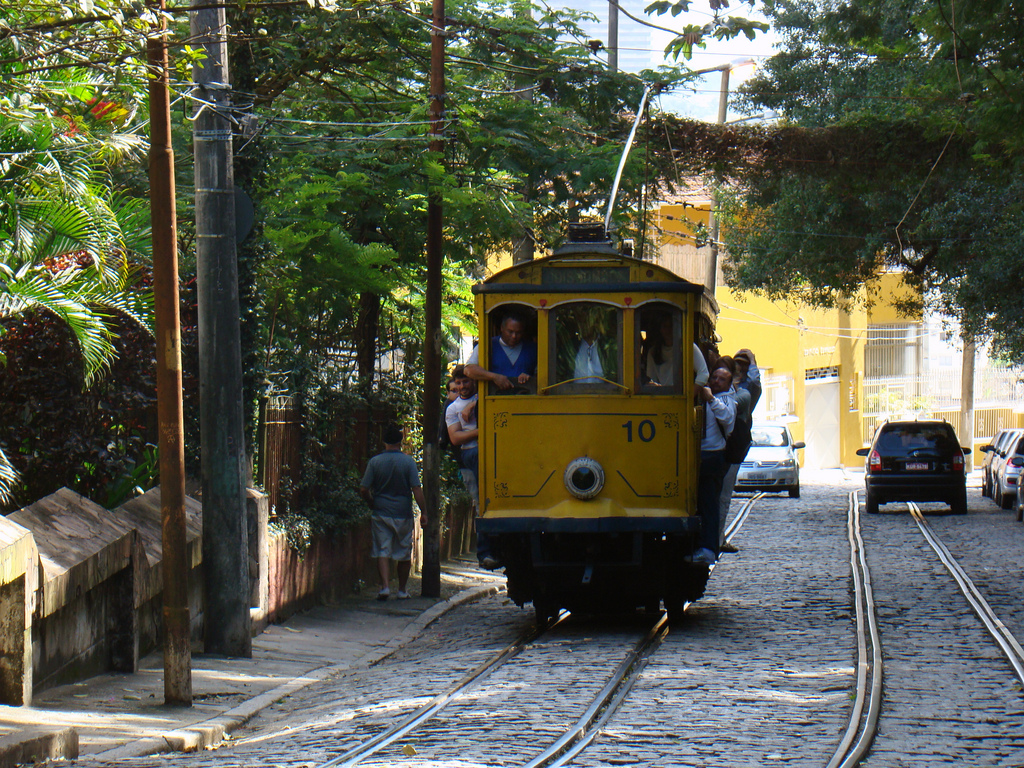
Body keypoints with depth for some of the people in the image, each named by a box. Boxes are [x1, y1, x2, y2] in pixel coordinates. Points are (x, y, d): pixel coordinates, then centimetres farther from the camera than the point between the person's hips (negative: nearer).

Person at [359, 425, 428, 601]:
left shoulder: (374, 462, -3)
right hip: (403, 514, 0)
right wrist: (423, 512, -2)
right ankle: (402, 591, 18)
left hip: (381, 514, 0)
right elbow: (417, 489, -10)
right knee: (404, 553, 11)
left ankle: (385, 586, -13)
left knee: (383, 552, 3)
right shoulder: (408, 461, -6)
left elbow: (363, 490, -4)